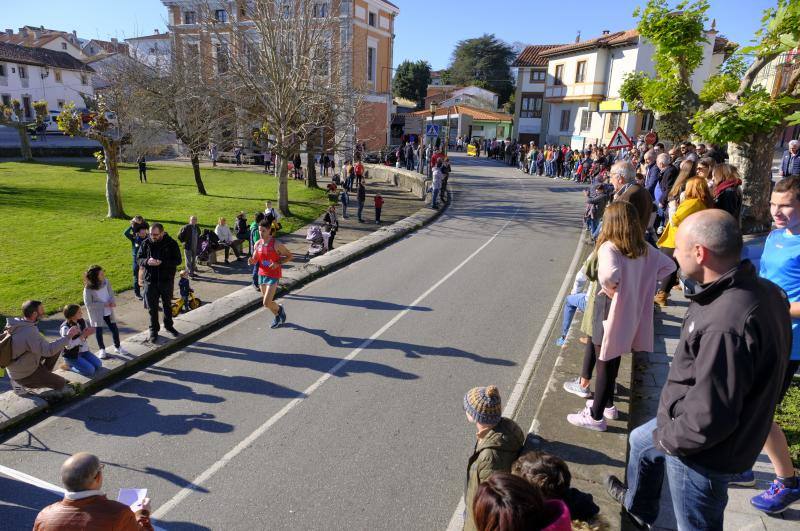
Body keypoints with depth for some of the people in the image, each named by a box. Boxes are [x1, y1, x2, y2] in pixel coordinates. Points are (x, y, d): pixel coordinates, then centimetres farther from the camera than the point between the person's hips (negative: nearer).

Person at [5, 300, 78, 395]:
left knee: (57, 347, 6)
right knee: (61, 383, 2)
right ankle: (20, 383, 3)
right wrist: (68, 336, -30)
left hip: (17, 366, 8)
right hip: (24, 375, -8)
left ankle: (44, 375, 11)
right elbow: (49, 350, -34)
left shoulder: (17, 323, -7)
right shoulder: (29, 333, -34)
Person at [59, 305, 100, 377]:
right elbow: (68, 345, -28)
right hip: (72, 355, -7)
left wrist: (89, 332, -13)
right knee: (90, 370, -15)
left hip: (83, 351, 7)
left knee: (98, 365, -2)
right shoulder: (65, 327, -24)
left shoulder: (82, 321, -3)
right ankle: (68, 366, 5)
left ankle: (78, 364, 16)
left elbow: (85, 333, 12)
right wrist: (83, 335, -29)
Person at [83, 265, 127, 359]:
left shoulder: (106, 282, -8)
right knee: (99, 331, 12)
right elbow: (88, 304, -19)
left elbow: (111, 293, 3)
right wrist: (103, 304, -22)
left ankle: (117, 347, 30)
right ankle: (102, 349, 32)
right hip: (97, 314, -4)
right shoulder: (88, 289, -21)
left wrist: (113, 301, -17)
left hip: (108, 312, 4)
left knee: (115, 329, 10)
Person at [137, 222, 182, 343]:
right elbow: (139, 259, 2)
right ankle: (154, 330, 22)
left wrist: (162, 262, -26)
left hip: (167, 280, 0)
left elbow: (177, 260, -11)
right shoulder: (146, 243, -3)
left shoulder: (171, 243, -9)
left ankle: (168, 325, 38)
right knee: (152, 308, 7)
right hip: (150, 281, 1)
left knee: (167, 305, 18)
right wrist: (147, 261, -21)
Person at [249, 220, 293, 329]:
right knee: (267, 302, 15)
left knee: (266, 303, -11)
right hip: (262, 274, 6)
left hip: (273, 276, -6)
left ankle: (280, 309, 21)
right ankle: (277, 316, 41)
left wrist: (278, 263, -21)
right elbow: (255, 260, 10)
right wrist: (252, 261, -14)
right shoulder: (258, 244, 0)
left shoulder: (276, 244, -15)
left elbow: (289, 256, -7)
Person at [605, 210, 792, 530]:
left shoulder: (725, 325, -38)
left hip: (703, 455, -10)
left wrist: (667, 439, -16)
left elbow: (710, 418, -33)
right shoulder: (762, 289, -6)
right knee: (640, 441, 32)